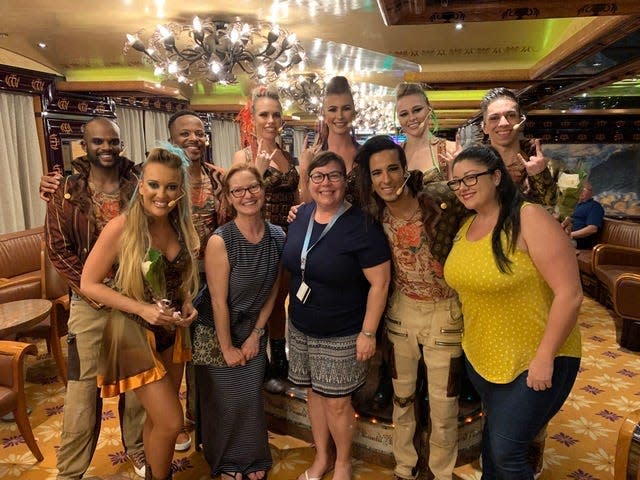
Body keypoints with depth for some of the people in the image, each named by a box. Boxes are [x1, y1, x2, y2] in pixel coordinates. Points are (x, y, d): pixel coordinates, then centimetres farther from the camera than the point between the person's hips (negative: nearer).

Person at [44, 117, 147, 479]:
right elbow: (57, 248, -4)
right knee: (83, 384, 4)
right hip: (90, 302, -1)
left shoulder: (137, 188, 1)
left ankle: (136, 448, 34)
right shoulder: (67, 191, -2)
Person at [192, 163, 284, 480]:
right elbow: (218, 302, -19)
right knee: (224, 403, 11)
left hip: (254, 332, 4)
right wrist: (228, 347, -12)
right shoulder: (220, 241, -24)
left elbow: (272, 291, -1)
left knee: (252, 399, 14)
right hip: (218, 335, -4)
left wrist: (256, 335, 0)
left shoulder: (278, 237, -9)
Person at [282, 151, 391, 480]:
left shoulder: (362, 226, -19)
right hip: (300, 328, 6)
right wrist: (292, 308, 13)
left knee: (337, 402, 6)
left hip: (341, 335, -5)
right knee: (313, 392, 18)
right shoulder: (302, 215, 0)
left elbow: (379, 282, -17)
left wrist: (368, 332, -16)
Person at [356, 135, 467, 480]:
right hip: (400, 311, 4)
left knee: (443, 407, 12)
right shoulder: (375, 216, -8)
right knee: (401, 396, 21)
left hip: (444, 313, -4)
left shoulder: (439, 205, -21)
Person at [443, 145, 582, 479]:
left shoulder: (529, 219, -19)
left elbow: (569, 294, -22)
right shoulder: (467, 226, 3)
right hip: (480, 357, 7)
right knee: (492, 434, 23)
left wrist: (544, 357, -20)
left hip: (533, 360, -7)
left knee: (506, 451, 1)